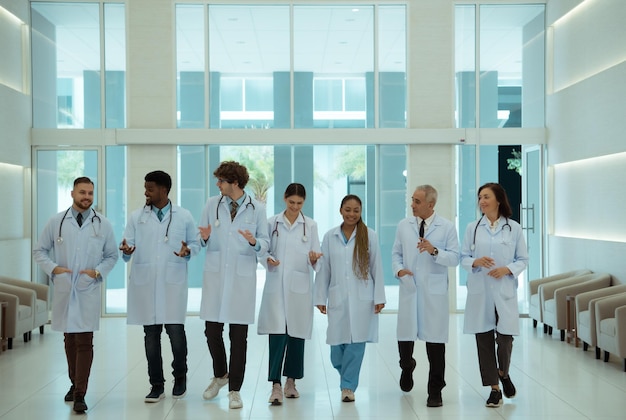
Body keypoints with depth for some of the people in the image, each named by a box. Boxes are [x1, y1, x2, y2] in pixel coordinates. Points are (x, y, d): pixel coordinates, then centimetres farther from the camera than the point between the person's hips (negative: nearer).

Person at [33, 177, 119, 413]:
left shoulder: (102, 224, 3)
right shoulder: (56, 222, 4)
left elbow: (112, 255, 11)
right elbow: (39, 250, 9)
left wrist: (98, 271, -6)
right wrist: (53, 268, -7)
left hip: (89, 290, -1)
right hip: (63, 289, 2)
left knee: (84, 342, -7)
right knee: (69, 340, 12)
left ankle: (80, 395, -6)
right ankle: (75, 383, 30)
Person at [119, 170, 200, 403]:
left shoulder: (184, 216, 5)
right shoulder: (136, 217, 8)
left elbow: (195, 242, 11)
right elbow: (128, 247, 6)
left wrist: (188, 251, -11)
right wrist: (126, 250, -17)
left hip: (173, 283, -2)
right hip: (145, 283, 2)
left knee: (176, 331, -5)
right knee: (151, 335, 5)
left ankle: (180, 377, 20)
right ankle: (156, 386, 18)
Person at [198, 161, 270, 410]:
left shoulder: (256, 209, 1)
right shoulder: (212, 204, 5)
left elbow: (265, 243, 2)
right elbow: (202, 241, 8)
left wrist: (254, 242, -20)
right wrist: (205, 238, -14)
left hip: (242, 276, -2)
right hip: (215, 274, 2)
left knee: (238, 335, 1)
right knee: (212, 330, 4)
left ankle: (234, 390, 13)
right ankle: (220, 375, 32)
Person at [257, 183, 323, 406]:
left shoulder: (310, 225, 7)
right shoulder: (272, 223, 5)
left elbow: (315, 258, 6)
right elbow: (264, 251, 8)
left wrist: (314, 258, -16)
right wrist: (268, 260, -14)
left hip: (300, 286, 1)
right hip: (276, 285, -1)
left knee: (296, 334, 8)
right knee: (277, 333, -10)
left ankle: (291, 381, 22)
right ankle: (276, 385, -10)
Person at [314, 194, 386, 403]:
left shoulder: (369, 236, 0)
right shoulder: (330, 236, 5)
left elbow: (376, 268, 1)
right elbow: (323, 269, 6)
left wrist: (379, 297, -2)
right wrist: (321, 298, 5)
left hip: (362, 298, -1)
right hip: (338, 297, 2)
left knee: (356, 343, -4)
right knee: (337, 346, 2)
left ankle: (348, 386, 10)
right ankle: (349, 377, 30)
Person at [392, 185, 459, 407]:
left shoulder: (447, 227, -1)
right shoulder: (404, 225, 7)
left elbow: (455, 258, -4)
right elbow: (396, 253, 12)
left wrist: (435, 251, -20)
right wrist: (399, 269, -8)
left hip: (434, 291, -2)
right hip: (409, 289, 2)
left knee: (435, 339, 1)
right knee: (404, 335, 3)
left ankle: (435, 391, 13)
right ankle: (407, 367, 38)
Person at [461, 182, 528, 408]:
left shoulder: (513, 228, 2)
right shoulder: (473, 228, 5)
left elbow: (523, 259, 5)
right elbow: (463, 257, 7)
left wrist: (507, 269, -13)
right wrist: (476, 262, -14)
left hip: (504, 291, -1)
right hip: (479, 291, 1)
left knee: (505, 338, -4)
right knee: (484, 340, 3)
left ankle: (503, 373, 28)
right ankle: (494, 388, 16)